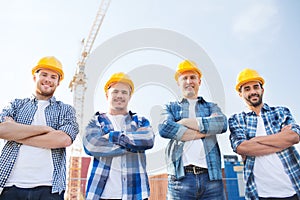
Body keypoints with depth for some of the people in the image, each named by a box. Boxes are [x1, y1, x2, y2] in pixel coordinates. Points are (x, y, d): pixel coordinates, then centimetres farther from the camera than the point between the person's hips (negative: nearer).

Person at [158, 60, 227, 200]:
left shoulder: (212, 107, 19)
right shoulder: (170, 108, 14)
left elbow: (221, 124, -5)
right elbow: (164, 128, -9)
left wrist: (185, 122, -6)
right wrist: (204, 131, -6)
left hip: (211, 176, 2)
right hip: (180, 177, -1)